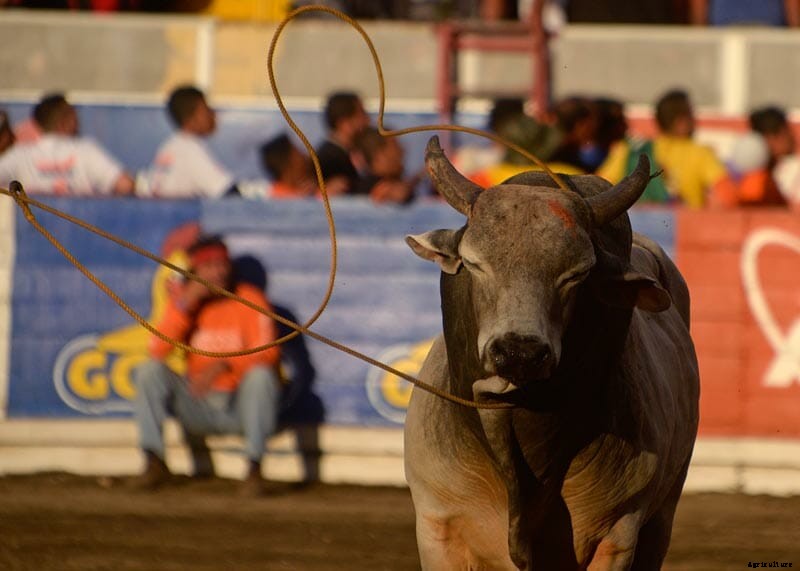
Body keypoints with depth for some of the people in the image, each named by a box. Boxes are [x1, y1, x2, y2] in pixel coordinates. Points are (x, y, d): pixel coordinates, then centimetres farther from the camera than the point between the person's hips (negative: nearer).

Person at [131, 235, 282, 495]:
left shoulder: (250, 300, -6)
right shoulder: (184, 302, 4)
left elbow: (267, 352, -19)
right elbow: (157, 350, -9)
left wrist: (223, 366, -35)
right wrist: (184, 305, -18)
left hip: (240, 404, -3)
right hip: (199, 408, 3)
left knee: (260, 375, -33)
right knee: (149, 371, -15)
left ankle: (254, 467, -32)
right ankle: (155, 463, -15)